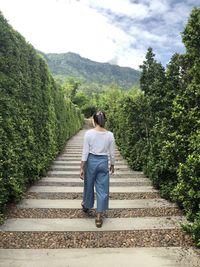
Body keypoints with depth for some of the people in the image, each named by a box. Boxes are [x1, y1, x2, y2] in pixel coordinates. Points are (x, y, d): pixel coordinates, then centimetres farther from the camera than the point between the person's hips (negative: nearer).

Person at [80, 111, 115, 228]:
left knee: (89, 185, 22)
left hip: (91, 161, 0)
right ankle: (99, 217, 16)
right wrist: (112, 165, 15)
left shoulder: (89, 133, -12)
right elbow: (112, 153, 0)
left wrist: (82, 168, -4)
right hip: (103, 162, 0)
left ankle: (87, 206, 48)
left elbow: (85, 152, -11)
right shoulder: (110, 135, -7)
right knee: (102, 189, 10)